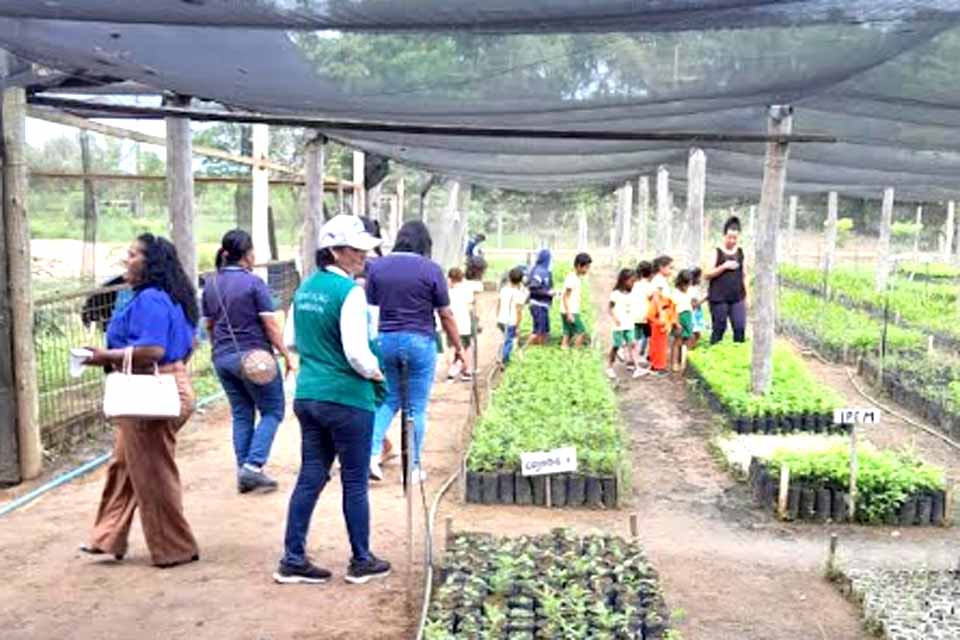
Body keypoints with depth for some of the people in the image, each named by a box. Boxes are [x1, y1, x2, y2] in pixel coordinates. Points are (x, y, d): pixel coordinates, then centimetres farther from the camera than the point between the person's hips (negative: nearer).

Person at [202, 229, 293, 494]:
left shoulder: (211, 285, 7)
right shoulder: (253, 282, -12)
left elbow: (209, 325, 14)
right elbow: (270, 324, -13)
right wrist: (286, 354, -6)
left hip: (222, 358, 6)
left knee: (241, 415, 14)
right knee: (272, 411, 6)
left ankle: (244, 473, 15)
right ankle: (253, 466, -5)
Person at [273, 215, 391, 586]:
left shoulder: (304, 289, 9)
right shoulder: (350, 291, -16)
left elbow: (294, 340, 17)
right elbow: (357, 351, -22)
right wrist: (376, 373, -4)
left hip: (307, 395, 7)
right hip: (347, 398, -7)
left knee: (311, 476, 13)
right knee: (355, 482, 6)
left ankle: (292, 561, 17)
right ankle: (361, 562, 19)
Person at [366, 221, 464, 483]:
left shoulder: (377, 266, 3)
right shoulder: (431, 270, -6)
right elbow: (446, 315, -2)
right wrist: (458, 347, 9)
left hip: (385, 340, 3)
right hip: (419, 342, -3)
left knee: (387, 401, 18)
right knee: (417, 408, 7)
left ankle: (372, 454, 2)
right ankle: (414, 467, 14)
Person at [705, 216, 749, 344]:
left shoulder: (741, 252, 10)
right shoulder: (716, 253, -2)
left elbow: (744, 276, 15)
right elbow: (706, 275, -5)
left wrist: (746, 296, 12)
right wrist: (724, 267, -14)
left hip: (737, 298, 3)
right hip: (718, 298, -3)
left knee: (740, 327, -4)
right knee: (719, 329, 0)